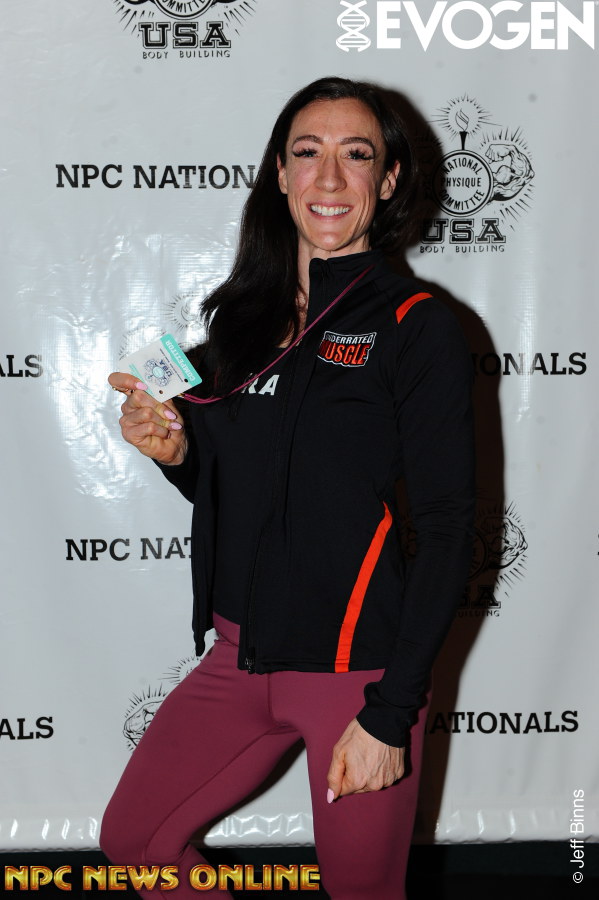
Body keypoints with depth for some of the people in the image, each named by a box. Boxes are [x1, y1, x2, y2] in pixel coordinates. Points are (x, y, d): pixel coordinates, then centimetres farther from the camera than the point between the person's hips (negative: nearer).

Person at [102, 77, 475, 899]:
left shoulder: (417, 328, -8)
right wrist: (175, 451, -6)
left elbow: (448, 530, -12)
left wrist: (390, 714, -16)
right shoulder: (247, 315, 8)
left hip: (359, 668, -6)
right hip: (242, 656, 6)